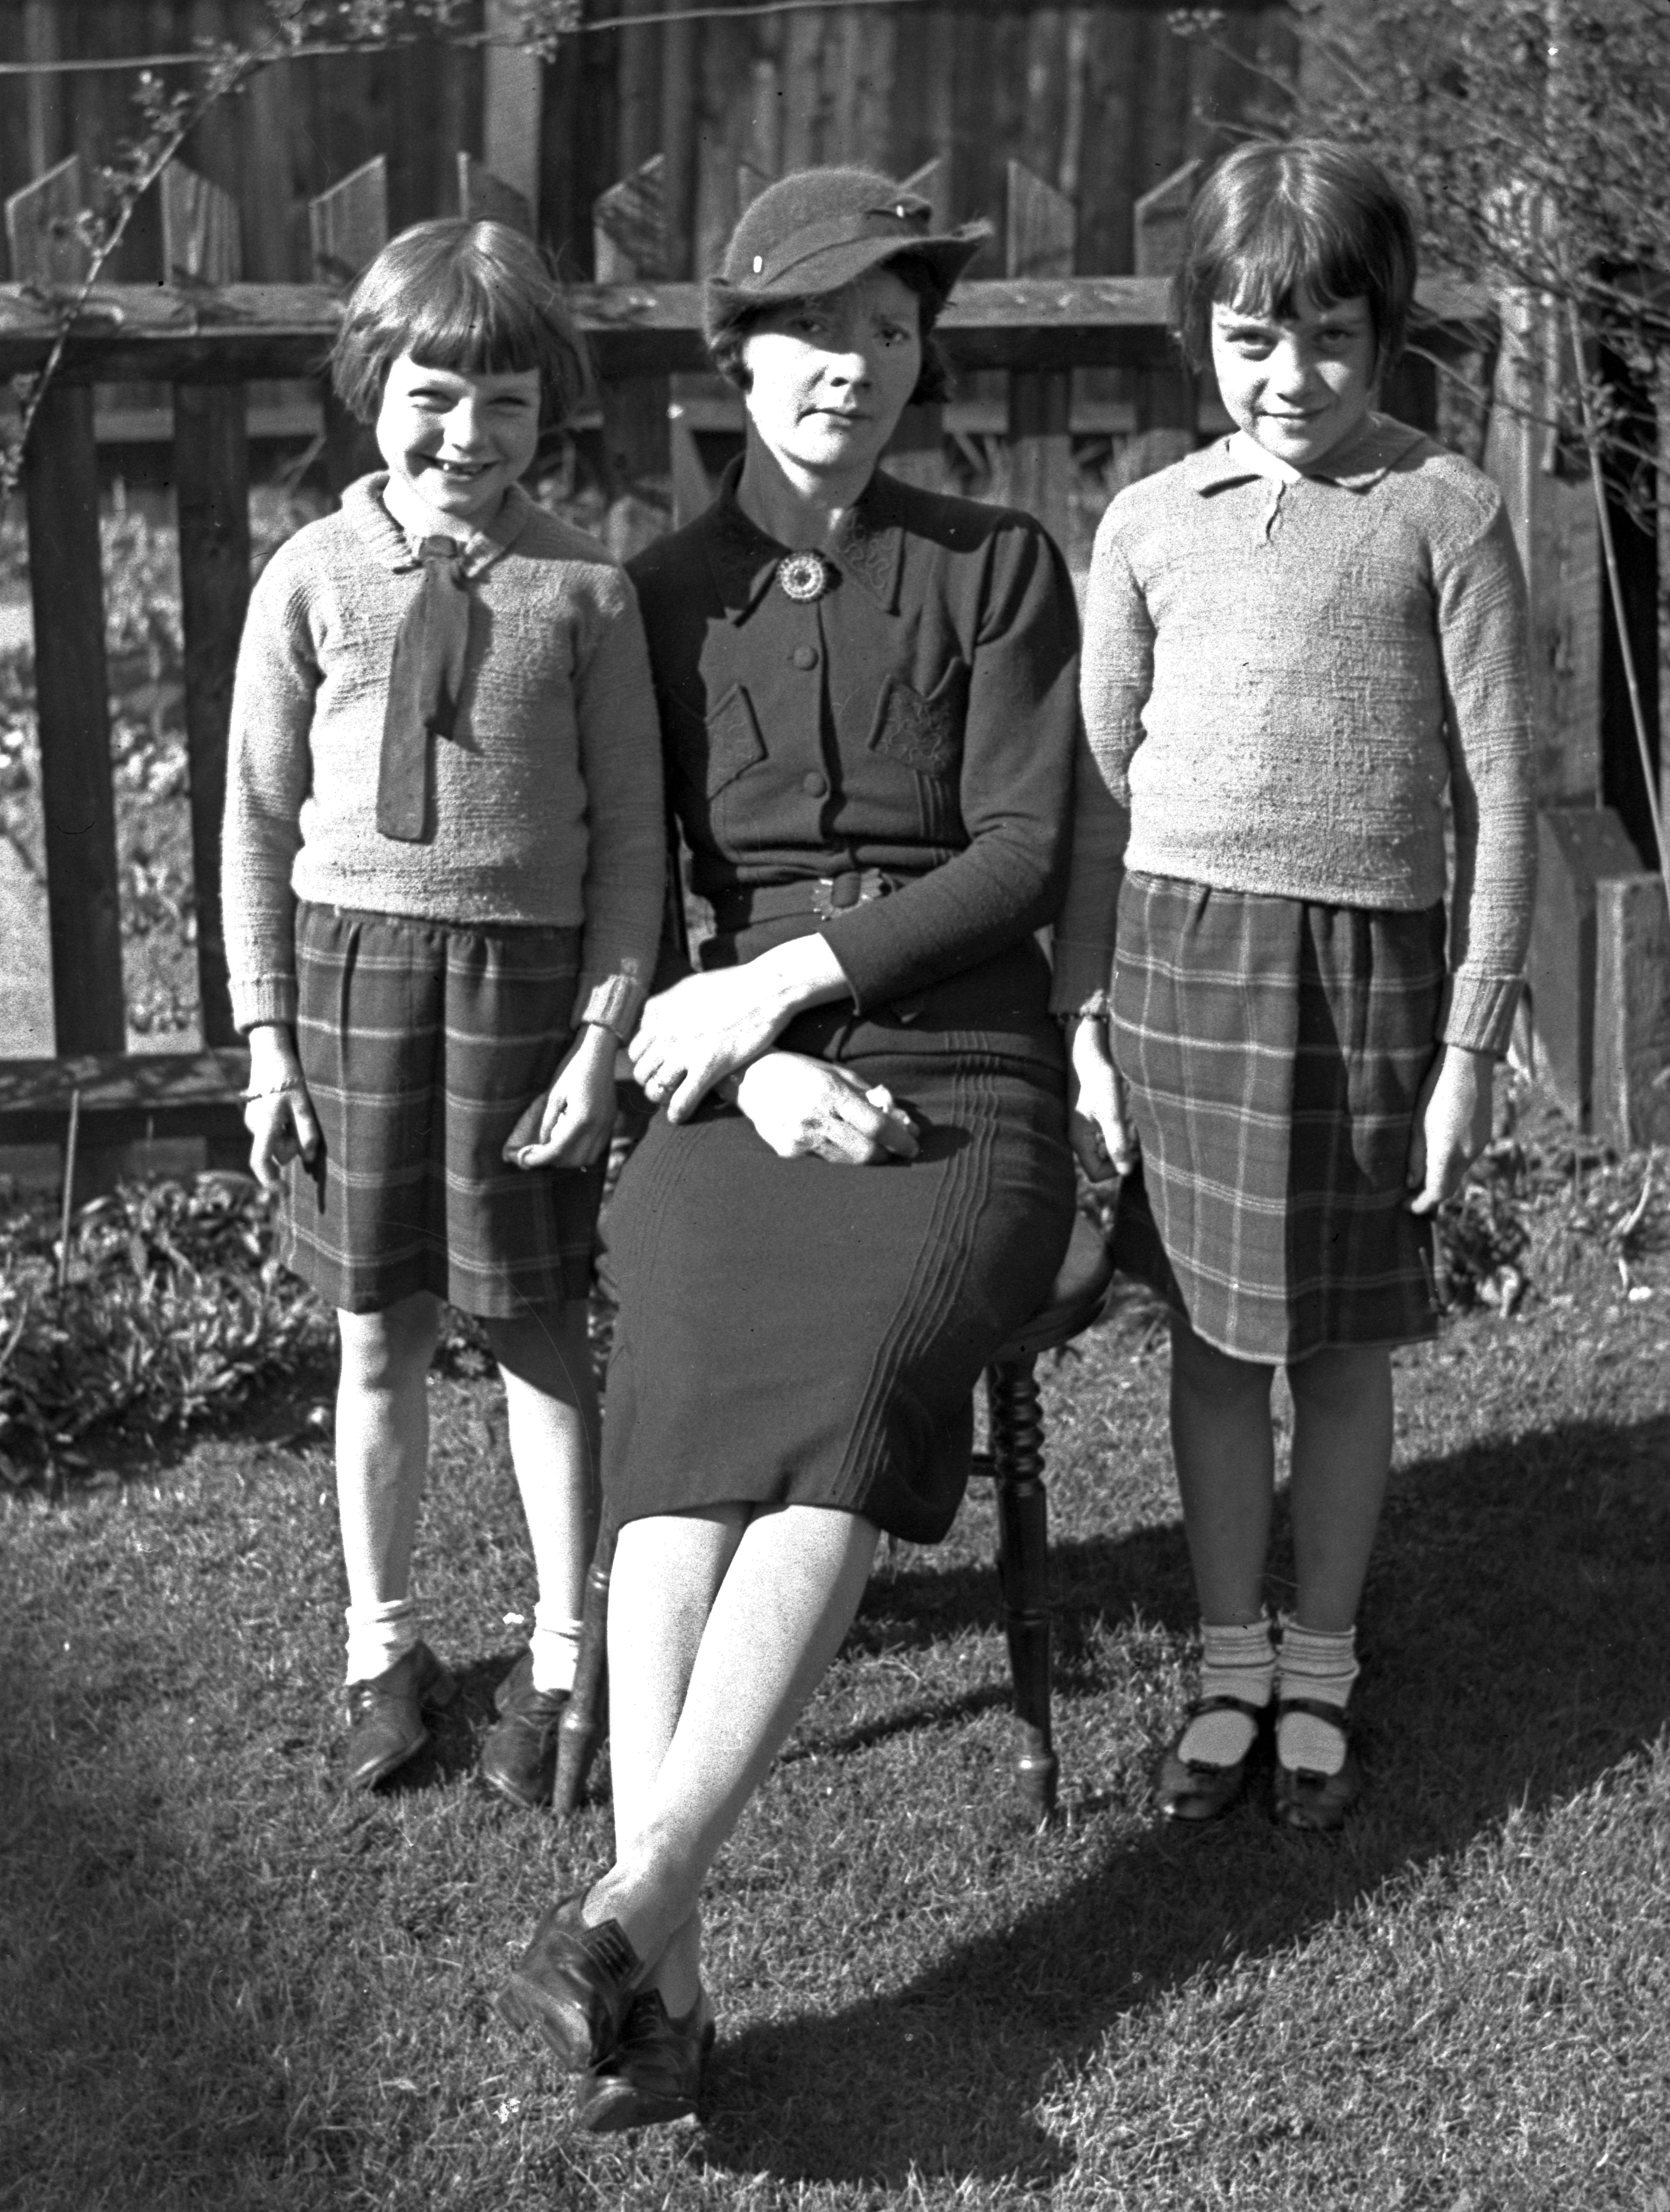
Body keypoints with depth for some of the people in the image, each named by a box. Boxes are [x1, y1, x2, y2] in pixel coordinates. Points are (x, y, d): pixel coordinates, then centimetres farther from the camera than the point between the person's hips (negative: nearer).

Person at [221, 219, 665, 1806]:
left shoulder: (584, 591, -3)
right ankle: (382, 1649, 27)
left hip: (522, 970, -1)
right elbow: (258, 820, 4)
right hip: (351, 961, 1)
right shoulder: (313, 580, 0)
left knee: (536, 1329, 7)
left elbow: (631, 832, 0)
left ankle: (563, 1659, 23)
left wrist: (604, 1031, -5)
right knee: (376, 1335, 11)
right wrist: (266, 1034, 1)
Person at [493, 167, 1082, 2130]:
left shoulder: (998, 569, 9)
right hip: (735, 1072, 1)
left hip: (957, 1067, -1)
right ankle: (667, 1973, -33)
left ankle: (628, 1900, -36)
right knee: (691, 1407, -27)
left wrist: (783, 981, -10)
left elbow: (1026, 854, 0)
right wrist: (755, 1071, -9)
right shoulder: (661, 597, 13)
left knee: (844, 1400, -30)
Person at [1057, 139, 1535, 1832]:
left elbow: (1496, 799, -1)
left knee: (1343, 1346, 8)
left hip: (1368, 962, -2)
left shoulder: (1444, 514, -1)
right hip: (1179, 948, 2)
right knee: (1212, 1334, 10)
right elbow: (1095, 790, 9)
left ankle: (1320, 1676, 26)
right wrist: (1082, 1020, 5)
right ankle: (1229, 1666, 26)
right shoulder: (1151, 525, 7)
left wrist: (1472, 1044, -5)